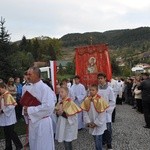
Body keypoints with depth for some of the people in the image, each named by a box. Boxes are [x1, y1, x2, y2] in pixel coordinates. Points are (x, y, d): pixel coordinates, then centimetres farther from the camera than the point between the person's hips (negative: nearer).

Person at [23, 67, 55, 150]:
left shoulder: (44, 88, -17)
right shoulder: (31, 88, 8)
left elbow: (48, 106, -26)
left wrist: (30, 110, -20)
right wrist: (26, 109, -4)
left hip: (42, 122, -8)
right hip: (32, 121, 8)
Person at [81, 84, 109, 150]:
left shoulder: (100, 100, -18)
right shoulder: (87, 100, -4)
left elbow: (102, 114, -15)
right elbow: (85, 112, -1)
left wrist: (96, 123, -14)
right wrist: (88, 122, -7)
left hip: (99, 124, -4)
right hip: (91, 124, 5)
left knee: (98, 140, -5)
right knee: (95, 139, 17)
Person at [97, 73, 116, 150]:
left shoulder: (109, 89, -9)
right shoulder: (97, 88, -3)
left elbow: (112, 101, -6)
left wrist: (106, 108, -9)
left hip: (107, 111, -2)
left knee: (108, 128, -1)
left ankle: (109, 143, 15)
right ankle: (103, 141, 29)